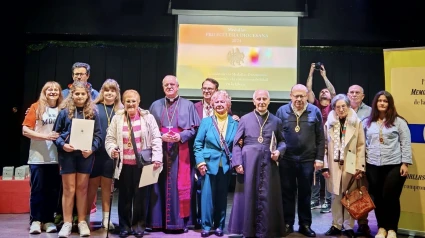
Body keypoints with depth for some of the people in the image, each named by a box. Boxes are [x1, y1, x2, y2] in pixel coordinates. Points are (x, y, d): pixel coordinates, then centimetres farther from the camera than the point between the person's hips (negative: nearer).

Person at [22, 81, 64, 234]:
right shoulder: (36, 107, 0)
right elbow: (25, 130, -6)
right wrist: (45, 136, -18)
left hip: (56, 157, 2)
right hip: (38, 157, -2)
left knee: (53, 190, 7)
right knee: (37, 189, 3)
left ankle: (48, 220, 17)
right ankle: (35, 221, 13)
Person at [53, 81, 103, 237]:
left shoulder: (93, 112, 3)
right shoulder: (65, 111, 0)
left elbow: (98, 135, 1)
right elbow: (56, 133, 3)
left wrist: (92, 148, -14)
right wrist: (62, 145, -15)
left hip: (85, 154, 1)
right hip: (67, 154, -1)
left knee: (82, 188, 9)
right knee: (69, 189, 4)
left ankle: (82, 222, 19)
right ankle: (67, 223, 12)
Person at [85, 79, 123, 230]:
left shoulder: (121, 110, 6)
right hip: (95, 151, -1)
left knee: (107, 185, 10)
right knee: (92, 185, 7)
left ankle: (106, 218, 18)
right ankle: (86, 217, 18)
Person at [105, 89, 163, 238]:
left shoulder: (148, 117, 0)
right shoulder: (117, 118, 5)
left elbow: (156, 139, -3)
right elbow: (110, 138, 6)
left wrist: (157, 158, -12)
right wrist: (112, 149, -15)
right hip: (124, 164, 1)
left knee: (141, 195, 6)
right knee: (125, 196, 9)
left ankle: (139, 226, 21)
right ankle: (125, 226, 23)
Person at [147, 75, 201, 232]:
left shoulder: (188, 105, 7)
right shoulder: (155, 105, 13)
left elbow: (194, 128, 3)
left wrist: (181, 136, -14)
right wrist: (161, 136, -11)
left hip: (180, 151, -1)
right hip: (160, 150, 2)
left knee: (179, 185, -2)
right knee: (160, 185, 2)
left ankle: (179, 221, 4)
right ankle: (158, 221, 9)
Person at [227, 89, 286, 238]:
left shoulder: (276, 121, 10)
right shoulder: (245, 119, 6)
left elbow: (282, 141, 15)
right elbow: (237, 143, 3)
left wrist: (279, 151, -7)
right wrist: (237, 162, -8)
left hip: (268, 164, 1)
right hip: (248, 163, -1)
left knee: (266, 198, 3)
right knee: (247, 196, 4)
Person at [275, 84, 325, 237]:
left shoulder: (314, 111, 0)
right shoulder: (282, 111, 0)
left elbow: (320, 137, 2)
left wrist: (319, 158, -1)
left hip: (308, 159, 0)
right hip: (286, 159, 0)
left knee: (305, 193, 10)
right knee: (287, 192, 8)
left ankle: (305, 224, 22)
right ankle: (287, 224, 20)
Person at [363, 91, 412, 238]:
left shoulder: (398, 121, 0)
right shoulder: (367, 122, 9)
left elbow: (405, 143, -2)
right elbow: (363, 144, 11)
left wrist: (405, 163, -8)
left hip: (394, 165, -3)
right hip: (373, 166, 3)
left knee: (391, 197, -2)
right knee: (378, 198, 9)